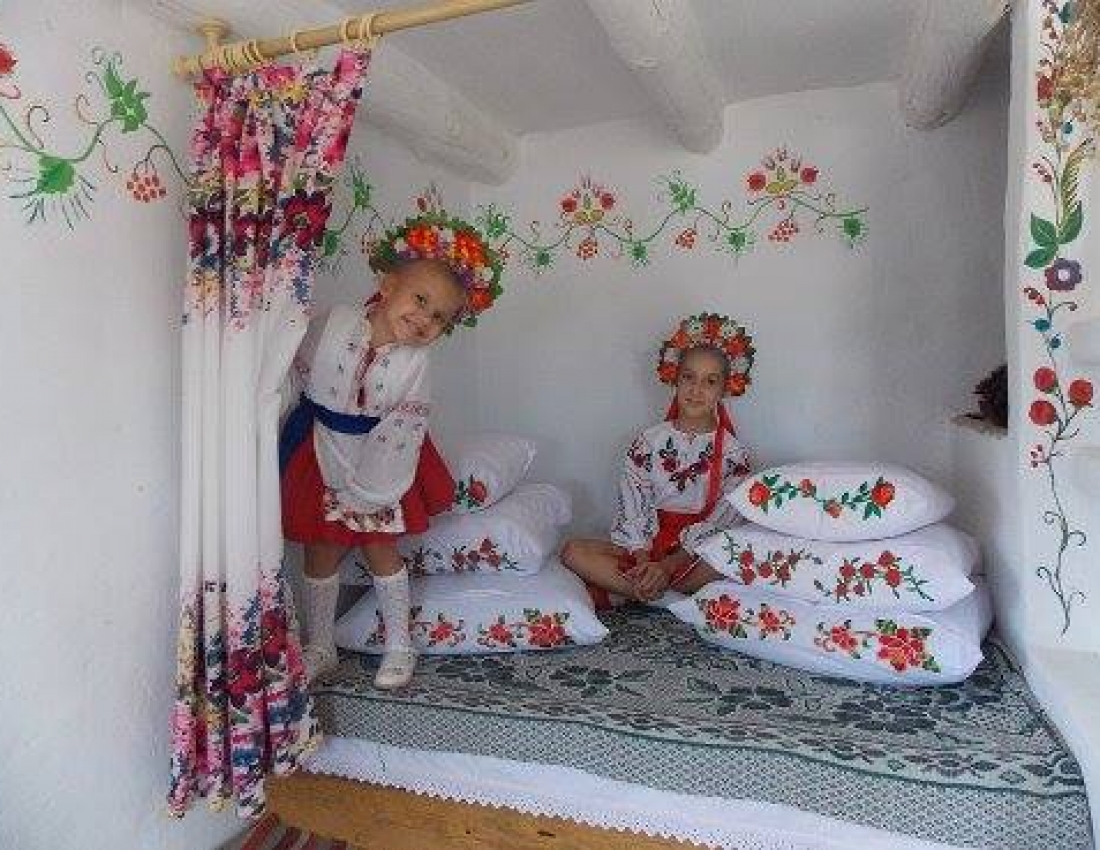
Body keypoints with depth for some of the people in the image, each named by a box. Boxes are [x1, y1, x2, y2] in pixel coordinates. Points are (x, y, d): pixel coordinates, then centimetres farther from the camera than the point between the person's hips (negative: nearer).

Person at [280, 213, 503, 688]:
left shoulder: (415, 362, -17)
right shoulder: (333, 324, -17)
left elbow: (398, 430, -16)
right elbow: (295, 374, -1)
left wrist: (361, 488, -15)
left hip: (376, 467, -1)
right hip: (321, 456, 1)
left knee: (380, 551, 7)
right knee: (320, 555, 11)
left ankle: (399, 646, 26)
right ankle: (319, 647, 30)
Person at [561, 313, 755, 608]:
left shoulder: (732, 452, -1)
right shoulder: (649, 441, 3)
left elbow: (721, 521, -9)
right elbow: (633, 508, -3)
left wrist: (668, 565, -20)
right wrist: (644, 562, -20)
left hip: (699, 554, -1)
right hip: (646, 547, 1)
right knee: (574, 553, -20)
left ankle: (616, 594, -26)